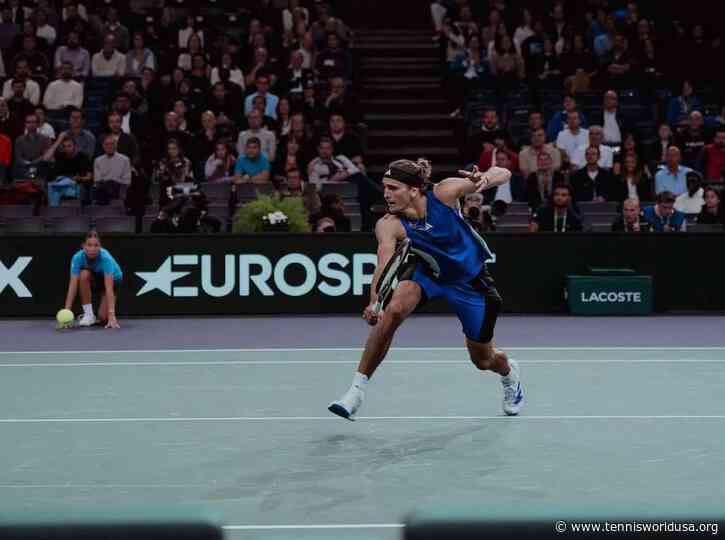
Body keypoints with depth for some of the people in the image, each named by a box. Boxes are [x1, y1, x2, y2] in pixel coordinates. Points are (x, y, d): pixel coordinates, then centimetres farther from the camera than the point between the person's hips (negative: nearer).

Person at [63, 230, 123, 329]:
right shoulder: (77, 258, -29)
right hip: (94, 278, 3)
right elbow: (72, 286, -33)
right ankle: (88, 315, -20)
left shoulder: (106, 258, -37)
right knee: (84, 274, -34)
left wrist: (111, 315, -51)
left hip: (112, 279, -3)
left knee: (103, 317, -22)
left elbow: (109, 288, -43)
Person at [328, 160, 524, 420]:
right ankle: (357, 391, -20)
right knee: (393, 310, -30)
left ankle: (510, 372, 50)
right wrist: (374, 303, -59)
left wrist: (485, 179, -47)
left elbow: (503, 174, -24)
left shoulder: (444, 192, -27)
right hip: (428, 273, 1)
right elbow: (384, 266, -41)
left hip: (470, 279, -1)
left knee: (483, 360, 10)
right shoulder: (389, 225, -26)